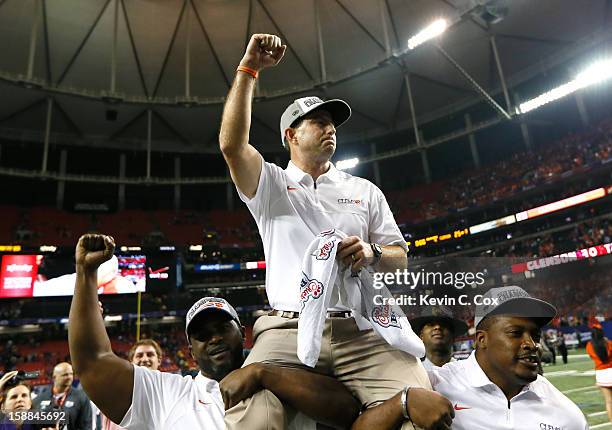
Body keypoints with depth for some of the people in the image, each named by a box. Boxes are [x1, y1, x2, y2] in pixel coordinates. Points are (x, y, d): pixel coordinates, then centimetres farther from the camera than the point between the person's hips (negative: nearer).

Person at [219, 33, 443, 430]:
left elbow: (400, 257, 19)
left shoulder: (364, 190, 21)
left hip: (361, 330, 2)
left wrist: (371, 253, -4)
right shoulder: (271, 185, 13)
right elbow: (232, 145, -6)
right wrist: (248, 70, -5)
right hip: (288, 329, -1)